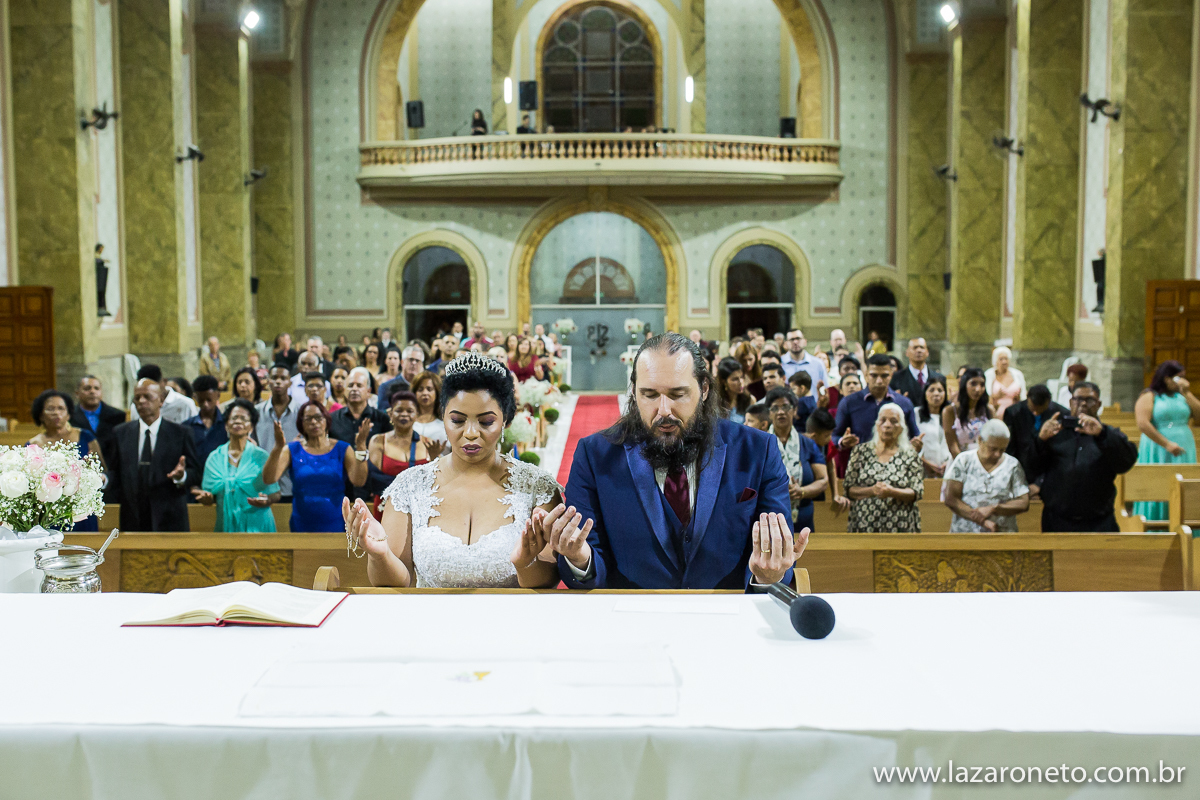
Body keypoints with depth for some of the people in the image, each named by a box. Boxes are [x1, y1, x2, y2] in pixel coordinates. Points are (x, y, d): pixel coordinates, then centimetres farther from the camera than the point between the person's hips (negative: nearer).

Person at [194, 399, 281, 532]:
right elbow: (211, 498, 11)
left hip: (256, 525, -2)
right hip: (226, 525, 2)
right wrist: (206, 497, -11)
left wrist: (266, 500, -21)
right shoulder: (215, 457, 7)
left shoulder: (261, 457, 0)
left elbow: (275, 494, -1)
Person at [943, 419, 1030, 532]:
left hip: (1002, 536, 0)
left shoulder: (1013, 465, 11)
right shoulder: (964, 460, 7)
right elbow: (950, 499, -2)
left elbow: (1024, 504, 7)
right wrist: (983, 522, -10)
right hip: (964, 533, 0)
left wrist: (992, 508, -9)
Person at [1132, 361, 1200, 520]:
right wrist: (1167, 444, -18)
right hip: (1157, 453, -5)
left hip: (1183, 454, 5)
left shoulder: (1182, 396, 12)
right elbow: (1143, 424, -15)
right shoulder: (1149, 397, -3)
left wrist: (1187, 393, -3)